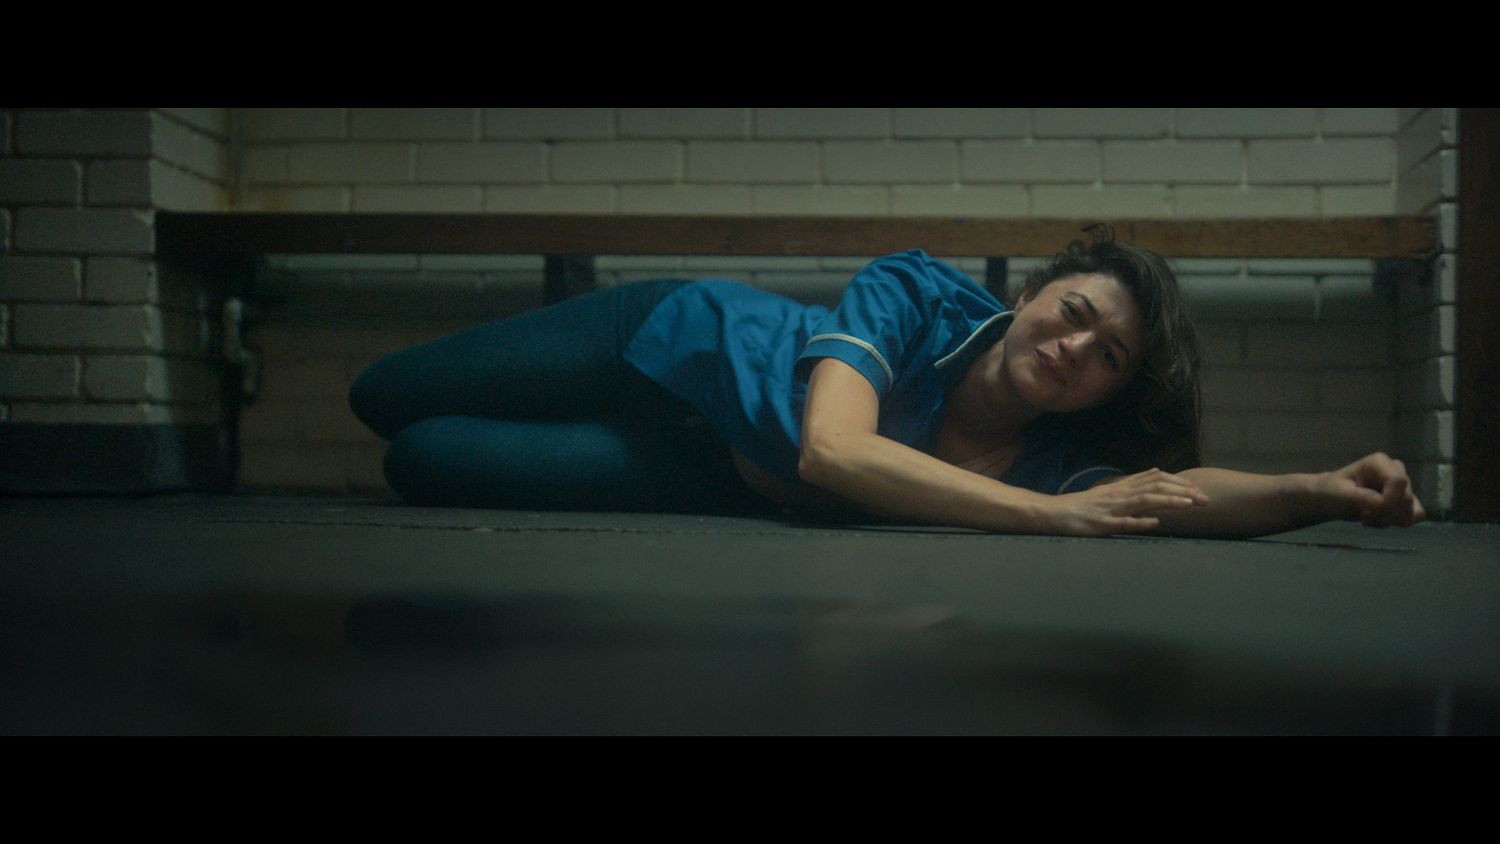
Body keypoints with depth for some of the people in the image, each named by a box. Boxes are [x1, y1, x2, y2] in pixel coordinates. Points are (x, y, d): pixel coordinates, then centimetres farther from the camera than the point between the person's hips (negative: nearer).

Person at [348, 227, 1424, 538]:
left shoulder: (1058, 458, -25)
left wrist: (1329, 489, -55)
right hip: (683, 340, -1)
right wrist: (1058, 516, -51)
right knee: (382, 395, 9)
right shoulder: (922, 293, -33)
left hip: (721, 482, 2)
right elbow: (835, 448, -48)